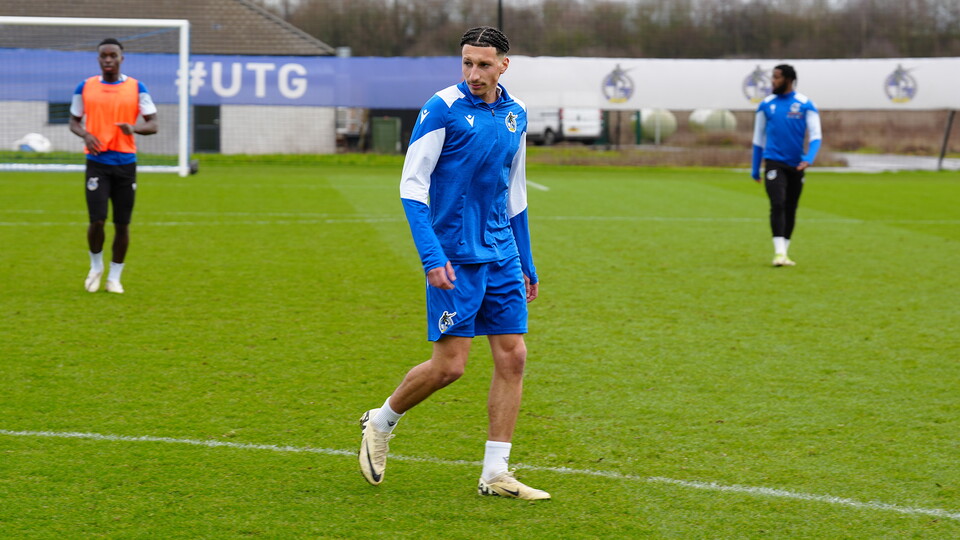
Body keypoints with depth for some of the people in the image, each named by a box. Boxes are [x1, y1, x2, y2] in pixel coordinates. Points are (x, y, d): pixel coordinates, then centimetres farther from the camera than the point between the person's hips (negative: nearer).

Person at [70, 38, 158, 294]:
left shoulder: (136, 88, 2)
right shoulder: (85, 87, 5)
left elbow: (153, 125, 3)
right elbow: (74, 121, 14)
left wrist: (134, 127, -19)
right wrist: (85, 135, -8)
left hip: (125, 162, 1)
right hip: (97, 161, -1)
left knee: (122, 224, 3)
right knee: (97, 220, -10)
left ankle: (114, 277, 18)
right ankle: (96, 266, 17)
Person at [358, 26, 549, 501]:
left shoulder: (515, 114, 10)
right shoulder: (442, 109, -10)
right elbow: (412, 186, -11)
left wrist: (526, 262, 20)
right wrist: (432, 257, -19)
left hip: (501, 255, 6)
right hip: (455, 256, -6)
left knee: (512, 356, 0)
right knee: (450, 364, -6)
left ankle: (495, 475, 6)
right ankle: (381, 422, 21)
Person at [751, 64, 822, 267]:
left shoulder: (805, 105, -1)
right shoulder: (766, 105, 4)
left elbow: (815, 136, -4)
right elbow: (758, 138, 12)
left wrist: (808, 159, -21)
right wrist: (755, 169, 12)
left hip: (796, 166, 1)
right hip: (774, 163, -1)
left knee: (791, 210, 9)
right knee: (777, 205, -17)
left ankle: (784, 252, 22)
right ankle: (779, 252, -20)